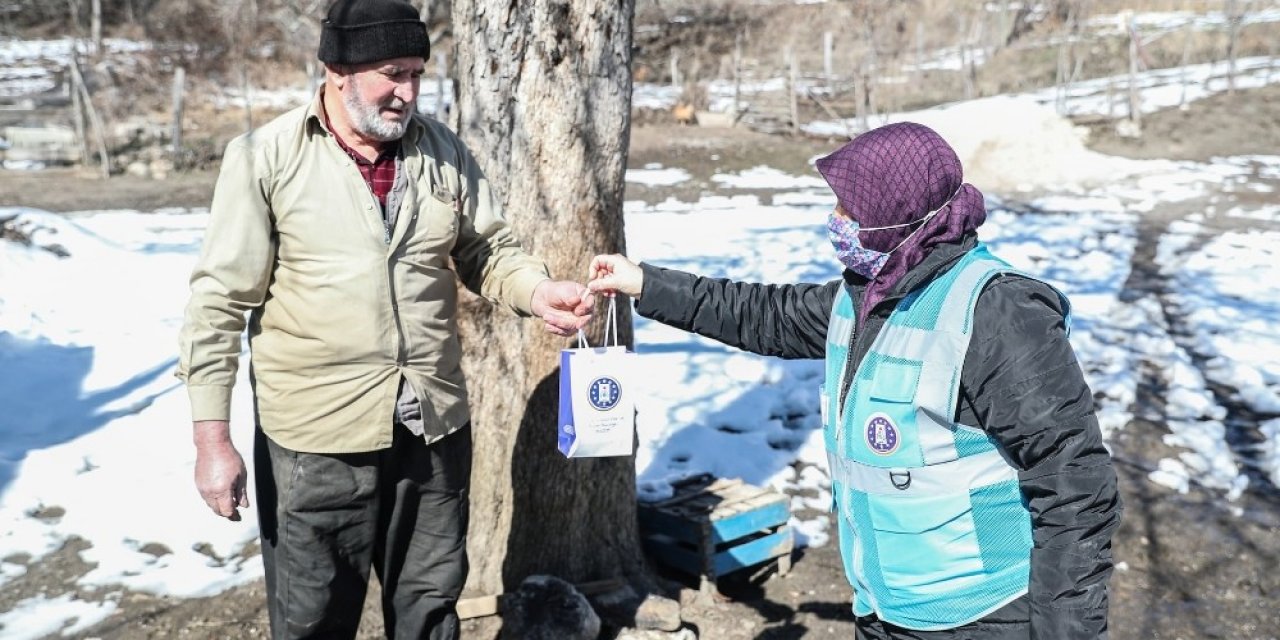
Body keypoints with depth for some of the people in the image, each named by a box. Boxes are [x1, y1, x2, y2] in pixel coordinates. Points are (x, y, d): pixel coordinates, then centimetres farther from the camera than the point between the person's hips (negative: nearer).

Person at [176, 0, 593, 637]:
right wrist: (212, 439, -10)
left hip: (433, 425, 4)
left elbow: (491, 252, 10)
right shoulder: (265, 157, -9)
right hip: (316, 436, -3)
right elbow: (221, 302, -8)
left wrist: (538, 292, -12)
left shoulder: (442, 151, 1)